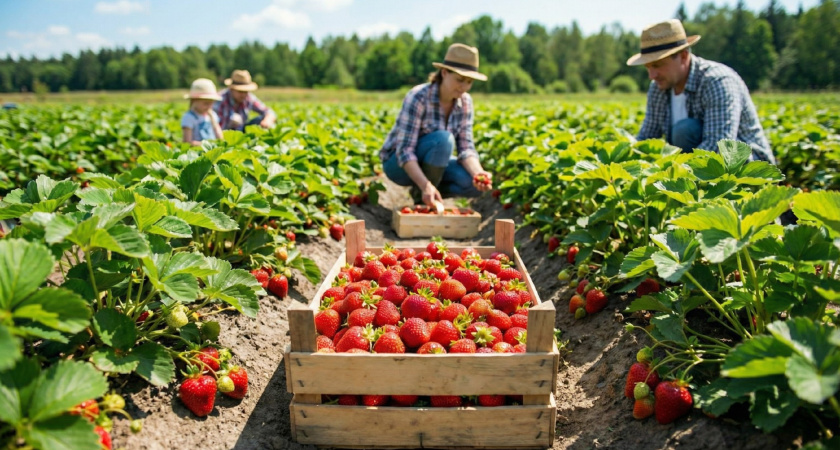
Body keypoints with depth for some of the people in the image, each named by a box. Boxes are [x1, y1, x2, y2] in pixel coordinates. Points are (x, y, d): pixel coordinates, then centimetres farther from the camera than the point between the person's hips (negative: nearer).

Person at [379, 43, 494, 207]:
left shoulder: (465, 102, -8)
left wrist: (478, 173, -31)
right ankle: (421, 198, -14)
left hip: (430, 163, 5)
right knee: (443, 139, -34)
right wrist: (426, 185, -45)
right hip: (398, 163, -5)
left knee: (475, 184, -22)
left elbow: (465, 147, -10)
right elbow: (405, 151, -31)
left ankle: (431, 194, 5)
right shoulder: (418, 97, -26)